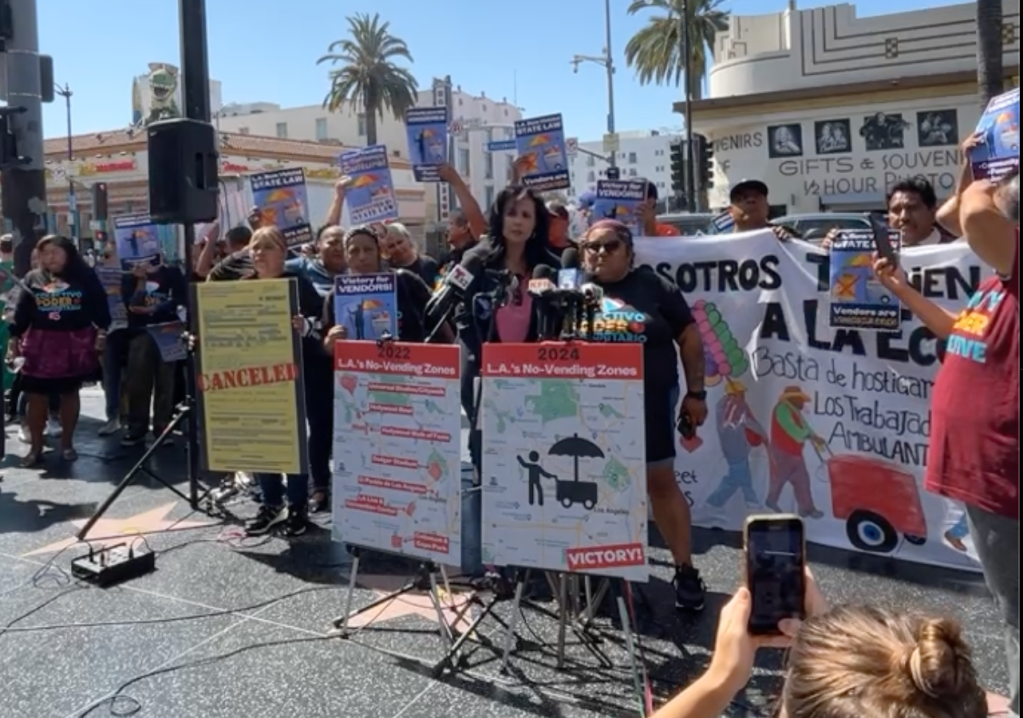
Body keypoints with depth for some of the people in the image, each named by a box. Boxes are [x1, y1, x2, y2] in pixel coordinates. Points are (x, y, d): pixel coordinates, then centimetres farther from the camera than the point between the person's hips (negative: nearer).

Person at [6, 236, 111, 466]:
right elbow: (22, 311, 8)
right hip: (40, 343, 2)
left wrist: (102, 331, -7)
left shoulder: (85, 276, 1)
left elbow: (100, 304, 0)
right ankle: (36, 447, 11)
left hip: (75, 343, -2)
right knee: (36, 396, 2)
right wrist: (15, 337, 4)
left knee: (70, 393, 8)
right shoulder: (32, 278, 8)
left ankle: (67, 443, 19)